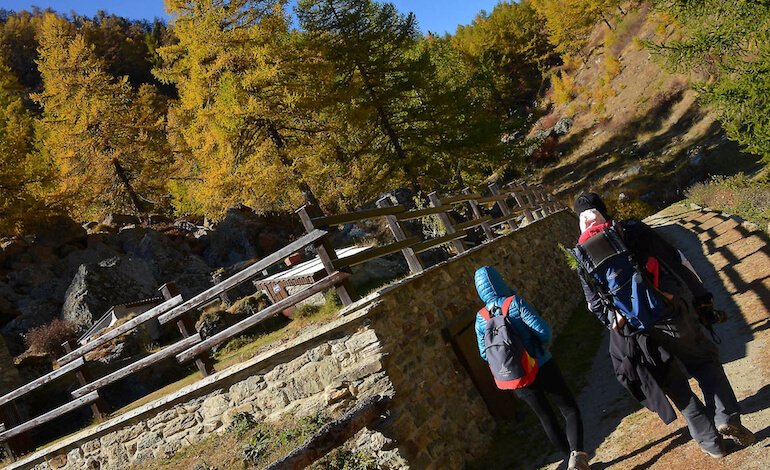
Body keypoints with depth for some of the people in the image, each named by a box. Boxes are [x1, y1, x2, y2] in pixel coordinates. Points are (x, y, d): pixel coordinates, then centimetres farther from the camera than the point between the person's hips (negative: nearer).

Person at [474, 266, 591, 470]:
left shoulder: (480, 318, -2)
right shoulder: (515, 303, -14)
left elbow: (484, 353, 2)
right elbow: (543, 331, -18)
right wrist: (542, 346, 3)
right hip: (542, 368, -4)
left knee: (546, 418, 19)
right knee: (570, 410, 6)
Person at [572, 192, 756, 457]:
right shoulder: (633, 229, -1)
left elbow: (596, 305, 3)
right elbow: (676, 261, 1)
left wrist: (619, 329, 11)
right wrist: (702, 299, 6)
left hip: (640, 333, 1)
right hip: (672, 313, -1)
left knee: (674, 384, 18)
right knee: (705, 360, 22)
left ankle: (709, 440, 24)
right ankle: (727, 420, 8)